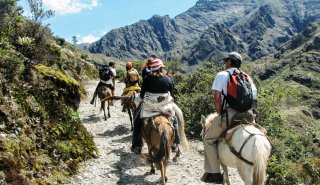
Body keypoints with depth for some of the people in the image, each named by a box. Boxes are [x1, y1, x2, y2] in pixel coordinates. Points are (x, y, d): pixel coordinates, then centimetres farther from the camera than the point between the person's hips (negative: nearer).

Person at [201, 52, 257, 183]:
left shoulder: (222, 75, 1)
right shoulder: (246, 77, 18)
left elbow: (217, 98, -9)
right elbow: (254, 95, 13)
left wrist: (220, 114, 2)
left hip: (229, 114, -6)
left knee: (209, 139, 9)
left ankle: (214, 173, 5)